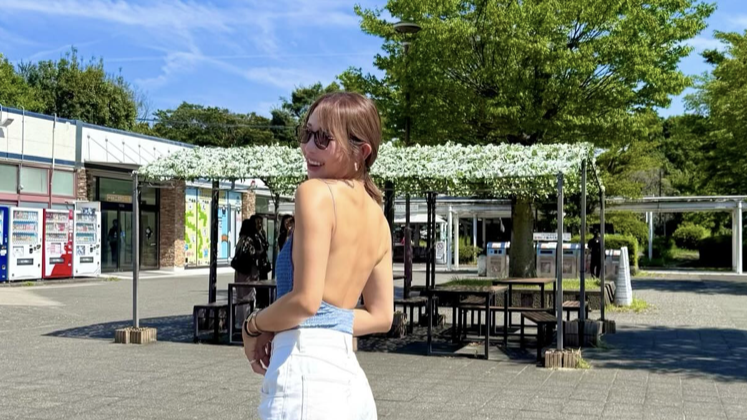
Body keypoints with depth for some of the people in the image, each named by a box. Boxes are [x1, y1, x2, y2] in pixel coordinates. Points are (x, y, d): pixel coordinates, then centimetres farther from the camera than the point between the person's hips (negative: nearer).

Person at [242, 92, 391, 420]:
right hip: (350, 375, 8)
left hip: (306, 370, -8)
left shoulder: (316, 192, -10)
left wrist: (253, 327, 1)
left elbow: (306, 299, -18)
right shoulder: (378, 218, 13)